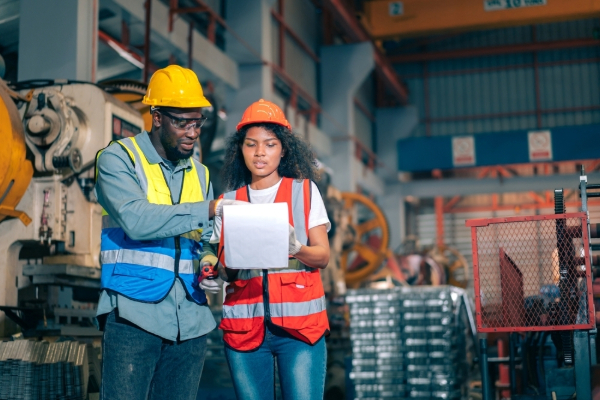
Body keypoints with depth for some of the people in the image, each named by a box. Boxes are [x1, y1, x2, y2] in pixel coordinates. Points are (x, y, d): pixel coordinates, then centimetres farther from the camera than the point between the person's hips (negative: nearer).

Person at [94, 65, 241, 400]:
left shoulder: (200, 173, 15)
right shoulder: (119, 158, -3)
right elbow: (135, 220, -20)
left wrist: (208, 260, -3)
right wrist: (207, 210, -23)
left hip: (191, 321, 5)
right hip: (134, 316, -5)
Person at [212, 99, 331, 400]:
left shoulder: (304, 191, 7)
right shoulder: (228, 202, 12)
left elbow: (322, 257, 1)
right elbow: (222, 266, 12)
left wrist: (295, 249, -19)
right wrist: (216, 273, -10)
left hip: (299, 322, -2)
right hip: (244, 325, 2)